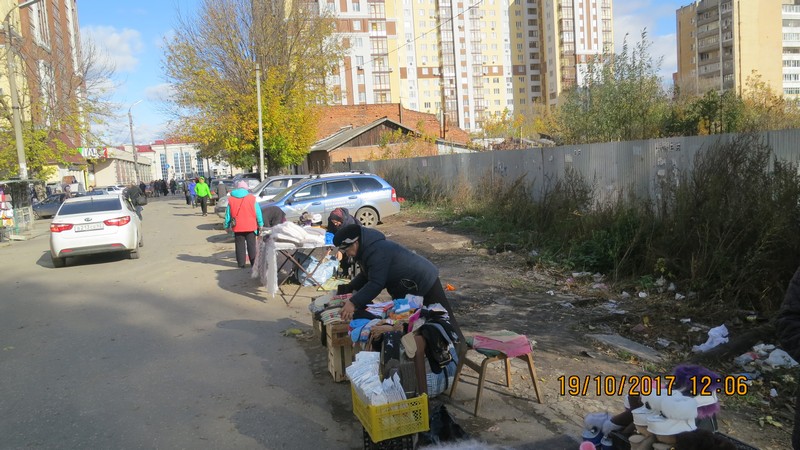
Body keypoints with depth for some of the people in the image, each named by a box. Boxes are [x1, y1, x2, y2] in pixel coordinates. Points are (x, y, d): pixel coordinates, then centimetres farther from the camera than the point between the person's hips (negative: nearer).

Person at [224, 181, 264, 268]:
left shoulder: (231, 199, 2)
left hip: (237, 228, 1)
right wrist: (260, 224, 6)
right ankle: (253, 263, 7)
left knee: (240, 246, 8)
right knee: (251, 245, 7)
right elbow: (258, 212, -1)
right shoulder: (252, 198, -1)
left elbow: (228, 214, 5)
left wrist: (227, 226, 13)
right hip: (250, 227, -1)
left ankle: (241, 263, 8)